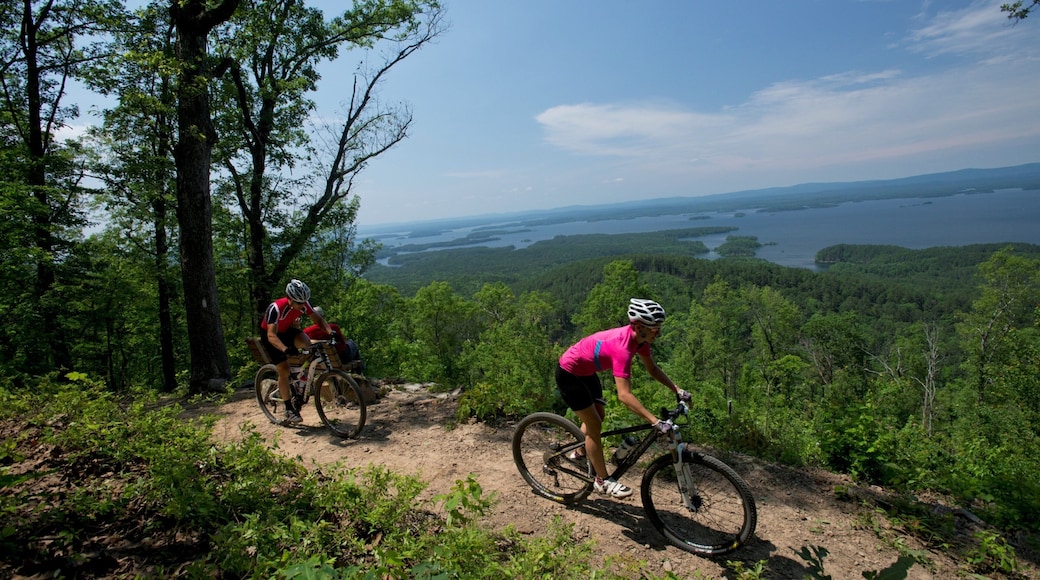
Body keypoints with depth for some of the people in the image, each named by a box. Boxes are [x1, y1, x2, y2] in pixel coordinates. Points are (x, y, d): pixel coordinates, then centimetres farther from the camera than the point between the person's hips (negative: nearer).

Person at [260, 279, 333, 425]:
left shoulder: (304, 304, -22)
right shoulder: (276, 308, -37)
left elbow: (318, 319, -12)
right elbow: (271, 335, -43)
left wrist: (330, 332, -31)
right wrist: (285, 349, -61)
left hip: (287, 330, 4)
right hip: (269, 334, -4)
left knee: (306, 343, -25)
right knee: (284, 369, -11)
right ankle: (289, 410, 1)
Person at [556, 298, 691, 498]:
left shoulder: (639, 338, -12)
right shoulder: (622, 347, -38)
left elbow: (652, 368, 3)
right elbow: (624, 395, -44)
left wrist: (677, 390, -5)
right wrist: (656, 422, -47)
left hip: (586, 371, 9)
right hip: (569, 374, -9)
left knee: (597, 416, 19)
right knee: (594, 424, -4)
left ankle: (578, 454, 42)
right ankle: (602, 481, 10)